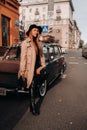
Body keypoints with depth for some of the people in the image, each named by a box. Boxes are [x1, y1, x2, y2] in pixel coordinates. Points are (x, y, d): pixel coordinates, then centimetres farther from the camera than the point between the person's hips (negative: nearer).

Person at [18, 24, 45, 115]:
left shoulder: (36, 43, 12)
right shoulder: (25, 43, -9)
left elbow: (41, 55, 12)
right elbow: (23, 57, -12)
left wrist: (41, 66, 2)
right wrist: (22, 71, -14)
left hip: (36, 68, 6)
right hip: (29, 69, -6)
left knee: (33, 88, 15)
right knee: (32, 89, 0)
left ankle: (32, 106, 31)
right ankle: (33, 108, 14)